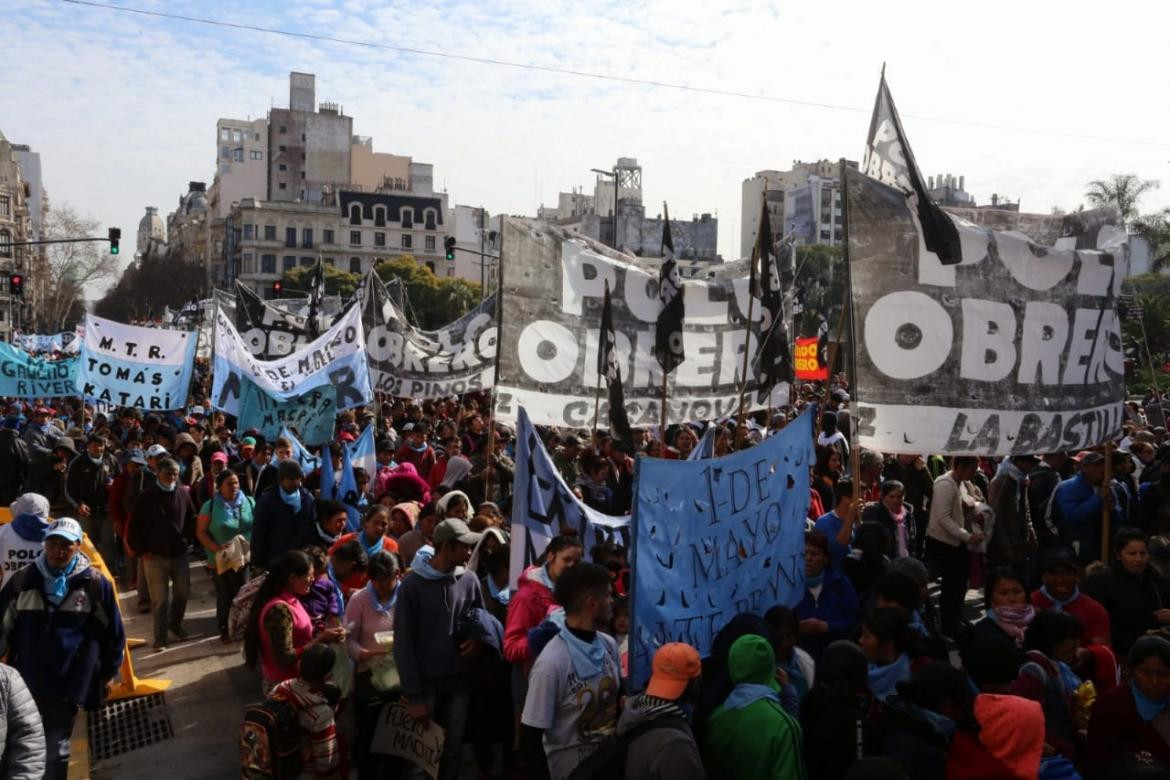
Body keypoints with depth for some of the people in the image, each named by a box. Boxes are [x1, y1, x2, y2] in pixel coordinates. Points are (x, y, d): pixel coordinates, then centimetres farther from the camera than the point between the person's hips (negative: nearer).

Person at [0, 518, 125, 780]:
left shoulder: (95, 584, -7)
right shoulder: (22, 581, -1)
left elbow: (113, 633, 3)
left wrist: (108, 673, 7)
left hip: (68, 684, -2)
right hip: (24, 682, 2)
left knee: (55, 749, 5)